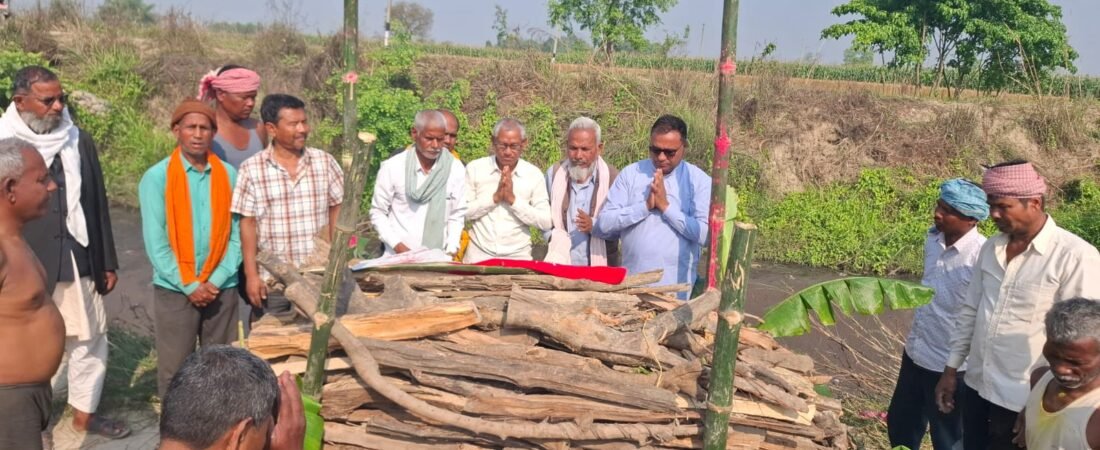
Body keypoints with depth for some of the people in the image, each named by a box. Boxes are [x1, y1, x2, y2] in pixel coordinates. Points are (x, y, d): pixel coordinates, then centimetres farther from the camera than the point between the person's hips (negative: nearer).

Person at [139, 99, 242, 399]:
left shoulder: (229, 175, 3)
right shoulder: (156, 177, -4)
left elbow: (236, 234, 3)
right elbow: (155, 242, -7)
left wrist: (216, 281, -8)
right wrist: (189, 285, -11)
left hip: (222, 289, 2)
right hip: (174, 289, -2)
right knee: (174, 370, 4)